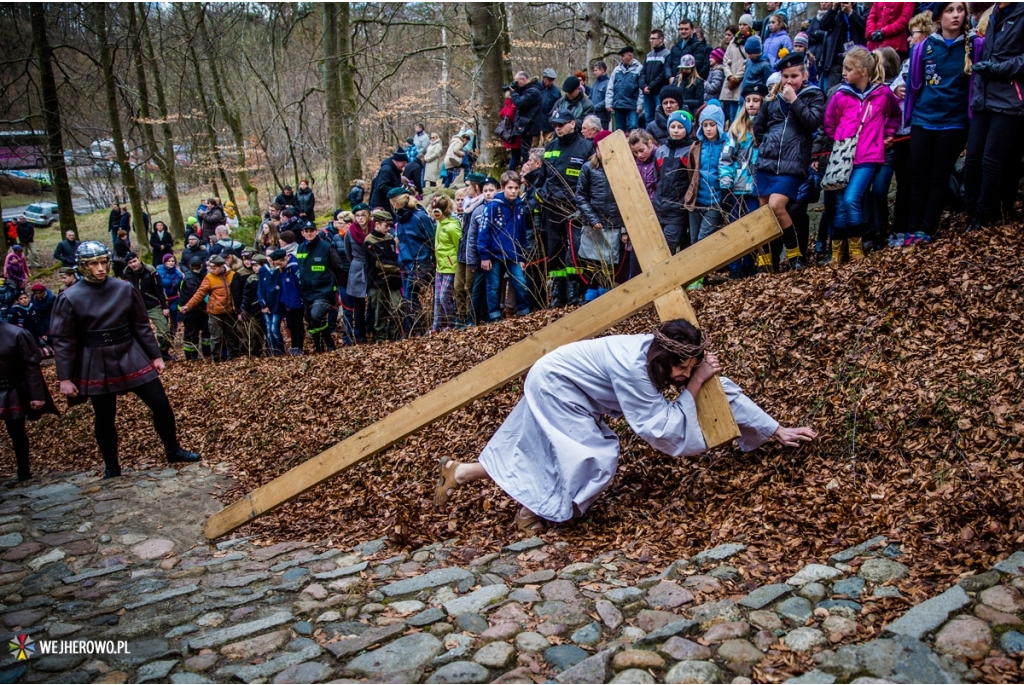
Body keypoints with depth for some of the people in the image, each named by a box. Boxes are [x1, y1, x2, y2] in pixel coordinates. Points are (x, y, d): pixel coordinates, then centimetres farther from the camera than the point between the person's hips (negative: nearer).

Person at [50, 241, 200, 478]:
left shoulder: (125, 289, -3)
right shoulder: (69, 298, -9)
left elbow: (142, 326, 5)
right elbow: (62, 341, -5)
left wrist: (155, 355, 6)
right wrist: (65, 378, -7)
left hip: (131, 356, 2)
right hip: (96, 366, -2)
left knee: (161, 405, 3)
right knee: (105, 419, 10)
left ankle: (173, 451, 23)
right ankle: (111, 468, 27)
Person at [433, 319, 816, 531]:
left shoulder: (669, 359, -12)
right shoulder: (633, 367, -36)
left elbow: (724, 391, -5)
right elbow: (663, 431, -32)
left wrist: (777, 431, -1)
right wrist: (694, 385, -31)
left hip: (553, 386, 8)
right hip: (552, 383, -8)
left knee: (529, 456, 14)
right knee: (597, 458, -15)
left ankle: (460, 473, 27)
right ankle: (537, 509, 4)